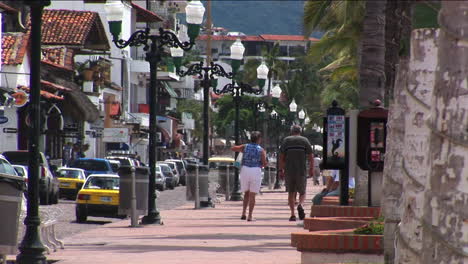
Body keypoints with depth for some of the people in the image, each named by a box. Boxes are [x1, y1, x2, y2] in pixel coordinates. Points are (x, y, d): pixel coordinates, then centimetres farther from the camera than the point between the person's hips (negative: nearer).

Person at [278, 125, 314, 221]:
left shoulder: (286, 140, 6)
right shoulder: (305, 140, 5)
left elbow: (281, 157, 1)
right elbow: (311, 157, 0)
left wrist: (281, 170, 4)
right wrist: (311, 169, 7)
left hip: (289, 171, 1)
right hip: (302, 171, -1)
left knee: (291, 192, 10)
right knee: (302, 192, 11)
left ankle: (292, 214, 3)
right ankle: (300, 205, -20)